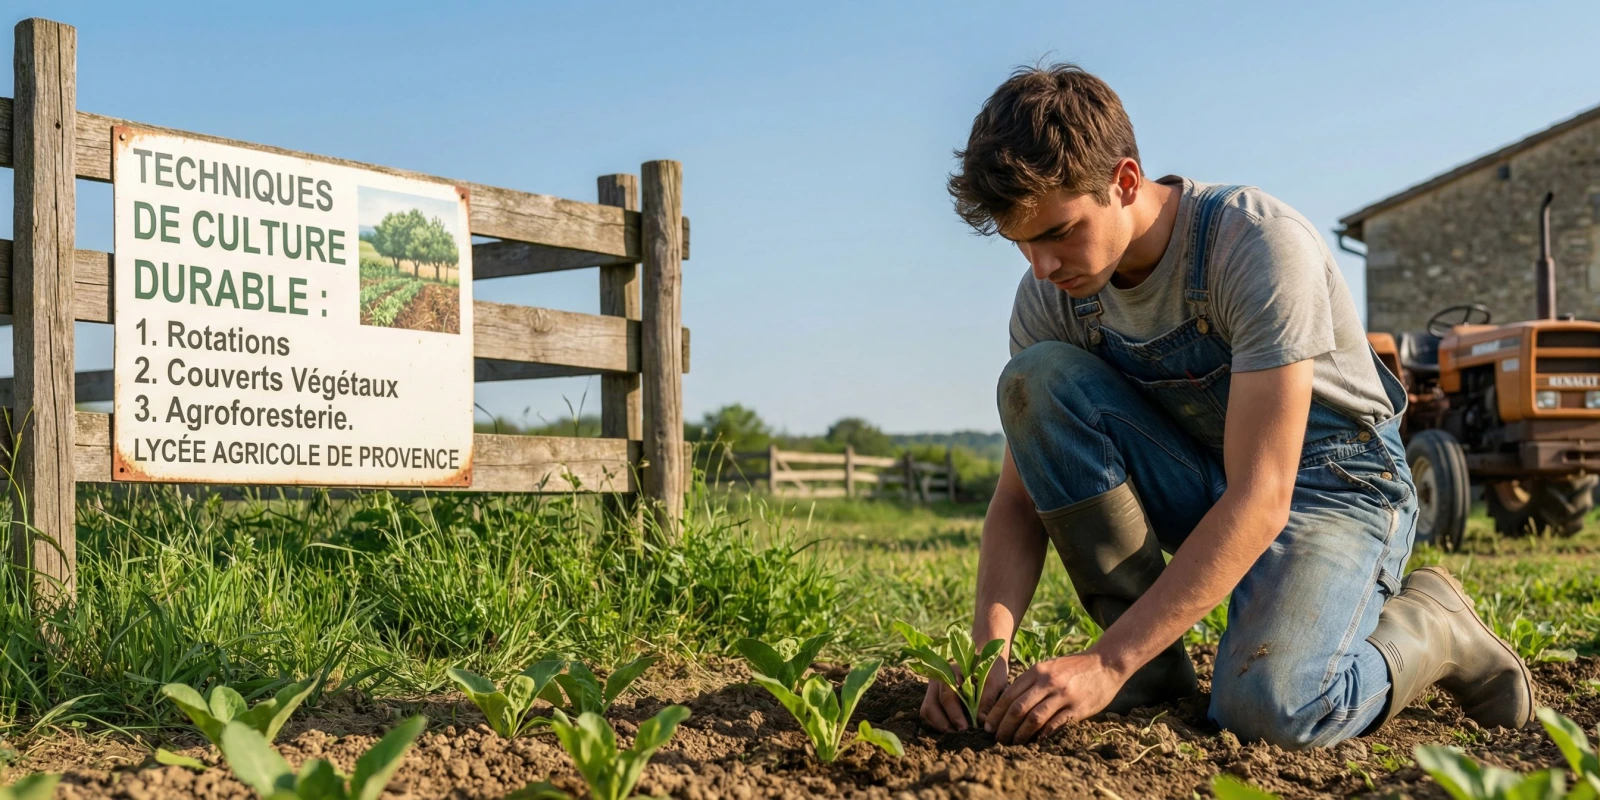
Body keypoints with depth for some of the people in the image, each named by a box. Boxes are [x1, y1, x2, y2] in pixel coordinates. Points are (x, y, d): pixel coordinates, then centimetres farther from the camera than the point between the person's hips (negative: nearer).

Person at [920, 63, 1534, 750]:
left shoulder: (1262, 245, -29)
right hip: (1201, 481, 5)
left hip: (1329, 483, -5)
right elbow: (1021, 496, -8)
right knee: (1036, 379, -21)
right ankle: (1155, 666, -13)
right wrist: (987, 645, -28)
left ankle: (1426, 626, 2)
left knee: (1265, 706, -33)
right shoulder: (1051, 295, -11)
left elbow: (1261, 500, -33)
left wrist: (1108, 663, -38)